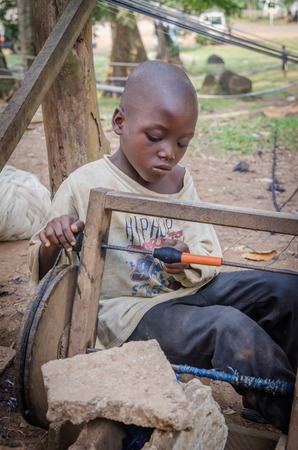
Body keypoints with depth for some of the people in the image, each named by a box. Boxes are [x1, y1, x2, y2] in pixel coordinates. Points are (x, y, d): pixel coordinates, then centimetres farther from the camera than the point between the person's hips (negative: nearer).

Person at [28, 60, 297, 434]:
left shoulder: (181, 182, 4)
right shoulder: (84, 186, -11)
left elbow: (210, 254, 6)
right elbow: (44, 270, -3)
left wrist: (189, 263, -18)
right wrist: (51, 244, -28)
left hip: (186, 290, 7)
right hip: (126, 312, -6)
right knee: (232, 328, -29)